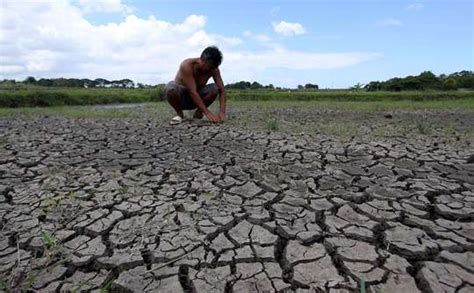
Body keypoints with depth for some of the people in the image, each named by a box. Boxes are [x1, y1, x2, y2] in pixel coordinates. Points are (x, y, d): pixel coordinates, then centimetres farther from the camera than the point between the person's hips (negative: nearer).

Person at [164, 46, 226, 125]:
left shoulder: (213, 69, -14)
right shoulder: (187, 65, -28)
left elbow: (221, 90, -16)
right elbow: (192, 92, -34)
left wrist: (222, 112, -32)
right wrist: (207, 112, -40)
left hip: (196, 98, 3)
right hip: (180, 97, -3)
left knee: (214, 89, -25)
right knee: (170, 87, -36)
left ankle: (198, 113, -2)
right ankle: (179, 114, -9)